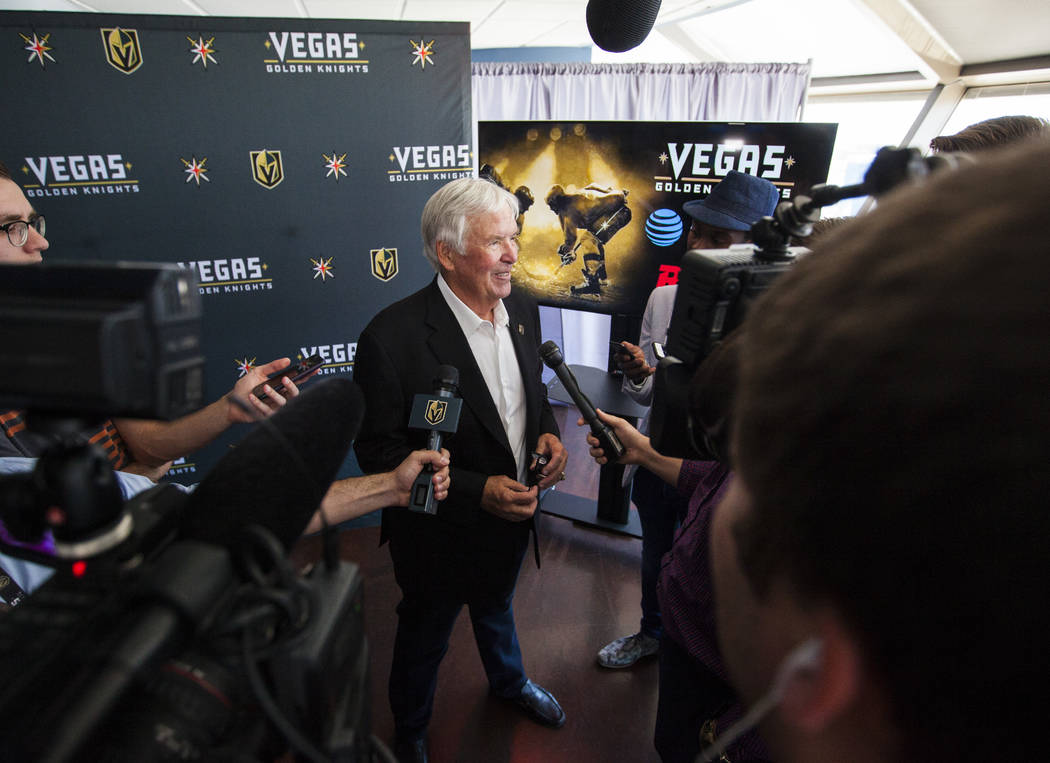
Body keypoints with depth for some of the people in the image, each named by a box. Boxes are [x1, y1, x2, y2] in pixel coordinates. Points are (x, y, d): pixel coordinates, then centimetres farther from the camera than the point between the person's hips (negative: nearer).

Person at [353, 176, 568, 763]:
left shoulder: (523, 310, -8)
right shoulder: (393, 337, -29)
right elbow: (380, 452, -22)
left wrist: (547, 433, -13)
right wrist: (477, 492, -28)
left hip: (514, 518, 6)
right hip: (441, 536, -5)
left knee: (498, 609, 34)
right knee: (424, 640, 23)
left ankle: (510, 682, 66)